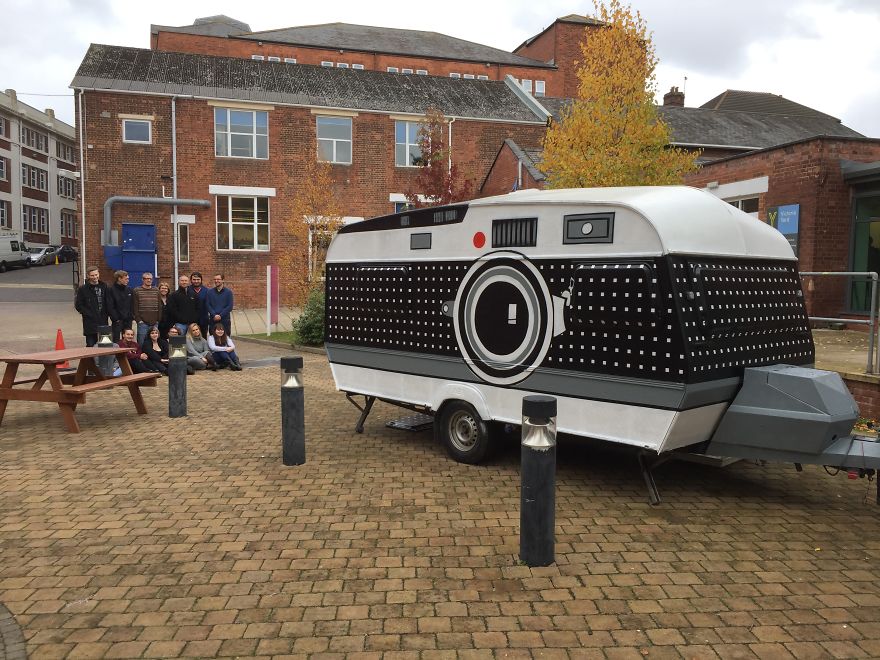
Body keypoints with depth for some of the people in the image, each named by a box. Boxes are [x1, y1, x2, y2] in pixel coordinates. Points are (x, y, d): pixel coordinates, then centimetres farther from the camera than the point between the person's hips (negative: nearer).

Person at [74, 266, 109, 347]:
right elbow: (78, 305, -3)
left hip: (103, 322, 4)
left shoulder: (104, 287, 9)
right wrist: (89, 314, -10)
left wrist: (106, 314, 1)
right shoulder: (83, 289, -1)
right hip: (90, 323, -3)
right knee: (90, 344, -1)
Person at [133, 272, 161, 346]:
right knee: (141, 343, -3)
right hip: (142, 323, -3)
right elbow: (134, 307, -1)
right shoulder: (137, 291, 2)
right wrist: (138, 320, -8)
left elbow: (160, 307, 12)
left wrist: (158, 320, 5)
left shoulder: (156, 291, 12)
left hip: (154, 323, 3)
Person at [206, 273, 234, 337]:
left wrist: (220, 315, -14)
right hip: (213, 320, 2)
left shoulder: (228, 292, 0)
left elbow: (230, 306, -5)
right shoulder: (210, 292, 5)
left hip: (225, 319, -2)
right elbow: (208, 305, 1)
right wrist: (214, 315, -13)